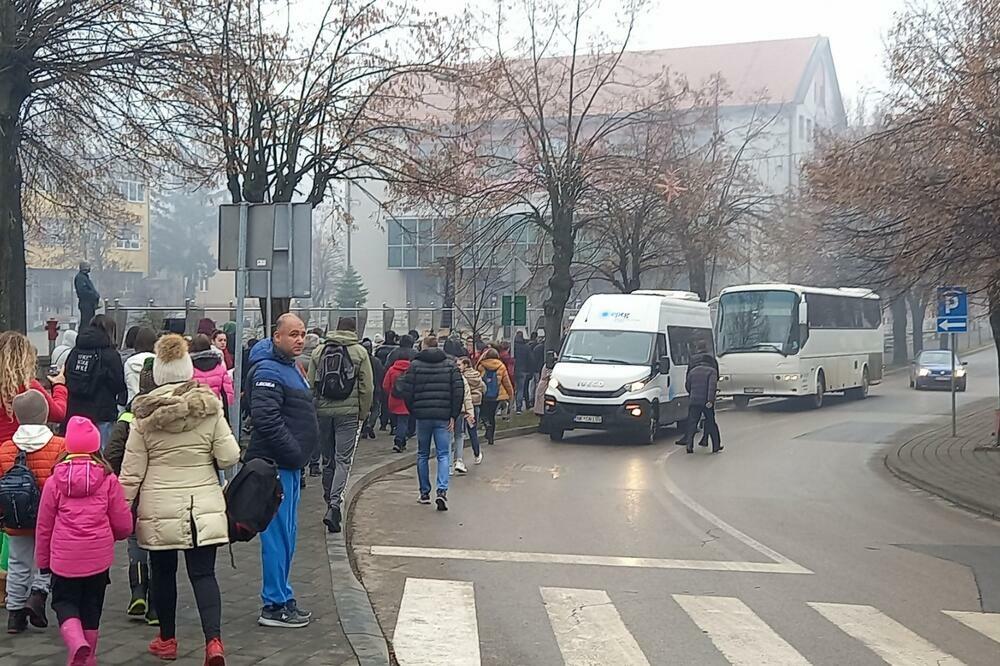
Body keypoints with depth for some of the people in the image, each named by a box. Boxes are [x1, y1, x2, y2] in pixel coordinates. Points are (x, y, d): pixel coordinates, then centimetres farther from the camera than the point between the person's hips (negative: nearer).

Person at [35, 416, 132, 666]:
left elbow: (43, 525, 3)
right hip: (99, 556, 1)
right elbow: (124, 525, -1)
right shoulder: (108, 480, -4)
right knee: (91, 607, 16)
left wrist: (43, 560, 16)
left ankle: (77, 644, -13)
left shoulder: (55, 481, -4)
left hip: (64, 557, -1)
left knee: (64, 601, 12)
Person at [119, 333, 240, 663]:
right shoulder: (209, 407, -6)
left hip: (158, 509, 0)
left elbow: (131, 471, -4)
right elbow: (229, 457, -7)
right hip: (203, 507, 0)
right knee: (203, 574, 3)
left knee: (163, 572, 16)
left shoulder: (144, 414, -6)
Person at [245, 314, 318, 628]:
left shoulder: (289, 367, 17)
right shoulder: (269, 371, -16)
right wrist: (293, 452, -19)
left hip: (289, 464, 10)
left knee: (287, 533, 16)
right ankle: (275, 605, 2)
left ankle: (282, 599, 25)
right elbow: (266, 419, -26)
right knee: (278, 534, -5)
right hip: (275, 464, -10)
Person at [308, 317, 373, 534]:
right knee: (343, 460, -3)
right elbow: (367, 388, -3)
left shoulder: (319, 351, 7)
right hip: (349, 412, -3)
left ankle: (330, 503, 23)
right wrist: (363, 414, 6)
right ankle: (334, 504, -18)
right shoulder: (360, 352, -1)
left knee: (328, 460, 14)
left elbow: (310, 385, 7)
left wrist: (312, 412, 14)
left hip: (323, 412, 3)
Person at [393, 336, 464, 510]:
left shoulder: (415, 365, -1)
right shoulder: (450, 365, 3)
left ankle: (424, 493, 18)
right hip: (443, 417, 0)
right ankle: (442, 490, -17)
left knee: (422, 455, 13)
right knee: (444, 454, 2)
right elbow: (459, 391, -3)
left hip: (422, 416, 0)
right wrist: (453, 416, 1)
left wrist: (412, 411, 10)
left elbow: (406, 391, -5)